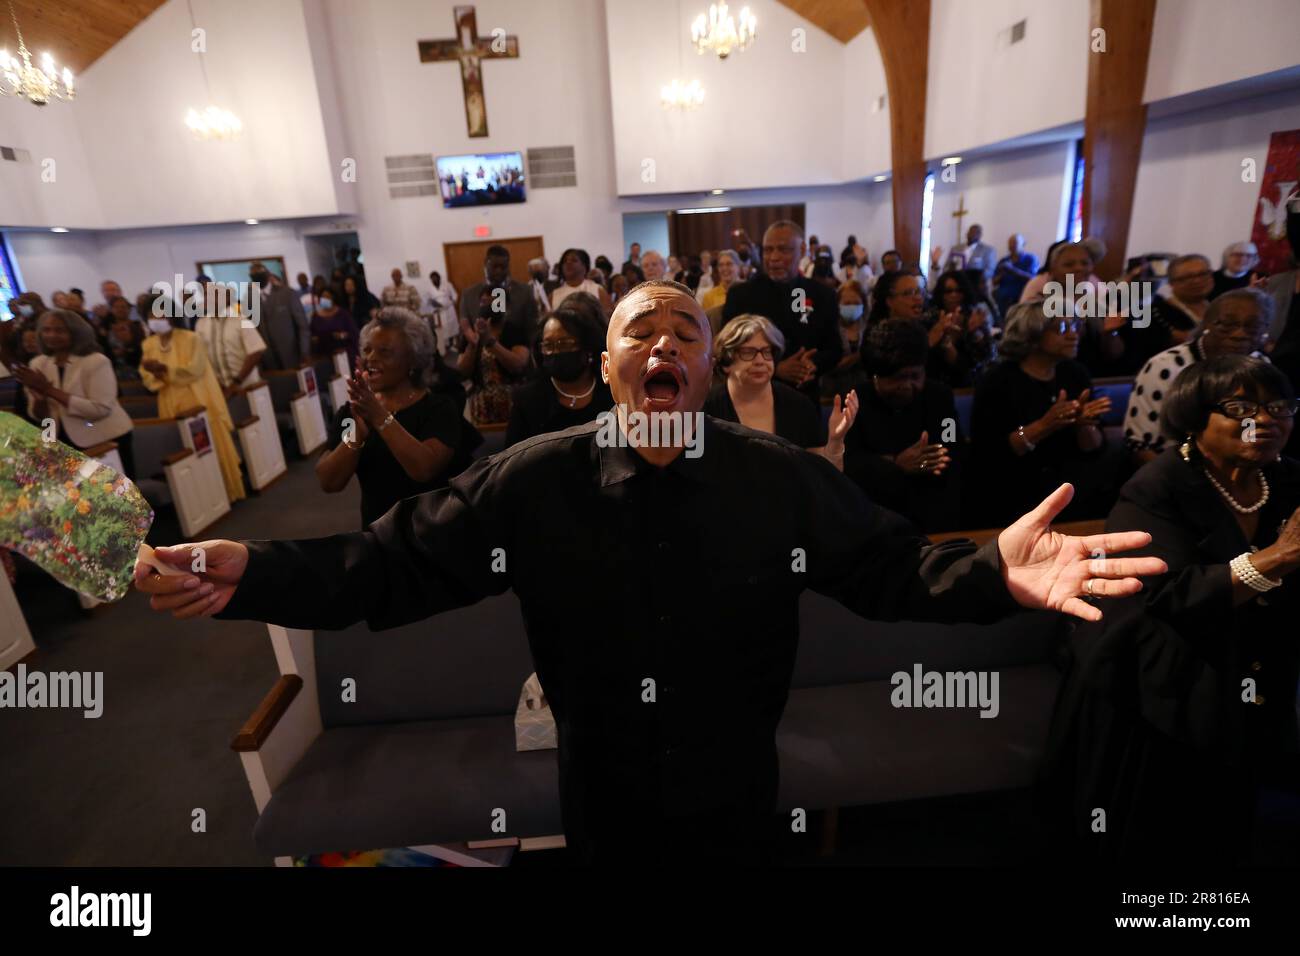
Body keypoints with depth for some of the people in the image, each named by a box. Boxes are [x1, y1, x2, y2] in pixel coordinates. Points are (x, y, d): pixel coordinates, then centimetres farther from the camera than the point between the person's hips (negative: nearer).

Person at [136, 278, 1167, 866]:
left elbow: (888, 567, -12)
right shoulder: (531, 479, -17)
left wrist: (993, 572, -30)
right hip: (602, 798, 0)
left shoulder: (784, 477, -15)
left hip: (736, 796, 1)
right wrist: (255, 575, -27)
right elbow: (399, 560, -14)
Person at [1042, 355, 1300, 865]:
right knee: (1148, 846, 12)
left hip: (1242, 709, 6)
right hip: (1158, 704, -6)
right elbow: (1173, 597, -28)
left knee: (1220, 843, 23)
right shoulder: (1155, 490, -18)